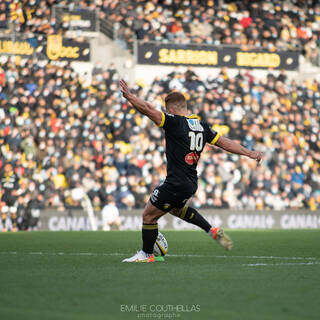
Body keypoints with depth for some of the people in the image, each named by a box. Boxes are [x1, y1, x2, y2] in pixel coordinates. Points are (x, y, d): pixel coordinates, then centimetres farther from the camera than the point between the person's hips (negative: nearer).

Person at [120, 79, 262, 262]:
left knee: (148, 216, 6)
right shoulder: (202, 125, 8)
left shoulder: (174, 122, -14)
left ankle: (146, 255, 18)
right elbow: (225, 143, 10)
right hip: (192, 183, 9)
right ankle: (213, 231, 28)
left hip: (176, 184, -9)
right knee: (176, 208, 36)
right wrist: (250, 153, 16)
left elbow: (148, 109, -19)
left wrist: (128, 95, -10)